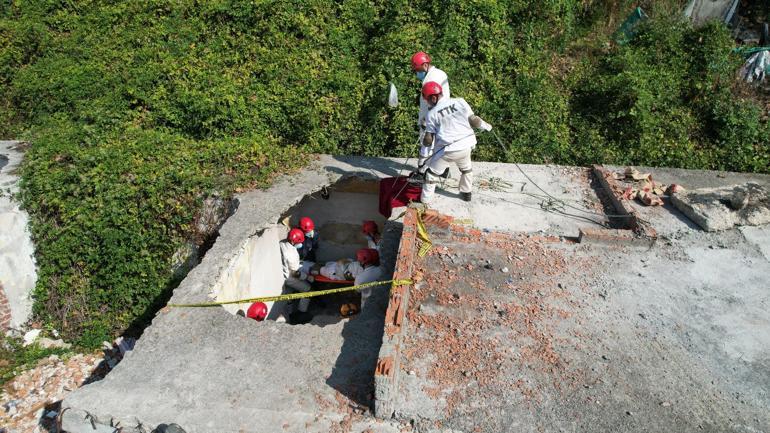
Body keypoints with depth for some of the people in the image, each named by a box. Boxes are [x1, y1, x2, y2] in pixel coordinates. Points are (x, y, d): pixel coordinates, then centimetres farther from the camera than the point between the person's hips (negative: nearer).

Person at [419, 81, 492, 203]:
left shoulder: (432, 114, -5)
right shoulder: (460, 102, -1)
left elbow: (428, 139, -4)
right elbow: (473, 120, 1)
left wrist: (424, 142, 18)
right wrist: (486, 126, 19)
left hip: (447, 150, -3)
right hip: (466, 146, 4)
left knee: (432, 173, 12)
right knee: (466, 168, 30)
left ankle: (425, 202, 13)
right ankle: (466, 193, 44)